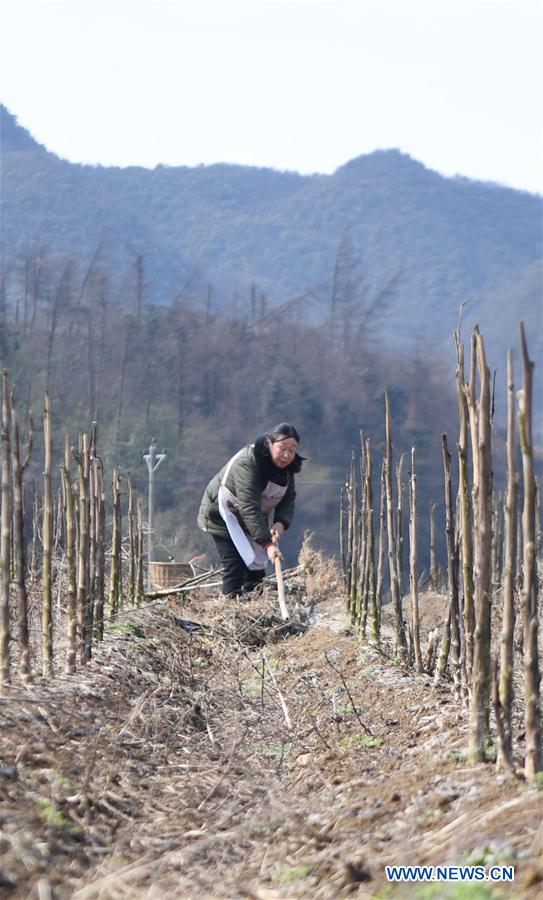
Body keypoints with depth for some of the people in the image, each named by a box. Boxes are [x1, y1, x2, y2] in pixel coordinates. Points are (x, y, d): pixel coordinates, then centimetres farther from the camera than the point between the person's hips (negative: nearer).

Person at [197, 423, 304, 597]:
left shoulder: (286, 466, -9)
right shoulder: (247, 462, -34)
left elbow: (289, 498, -1)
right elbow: (249, 508, -39)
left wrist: (281, 522, -23)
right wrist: (268, 544, -45)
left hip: (253, 519, 7)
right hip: (223, 515, -7)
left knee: (257, 566, 3)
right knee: (235, 568, -17)